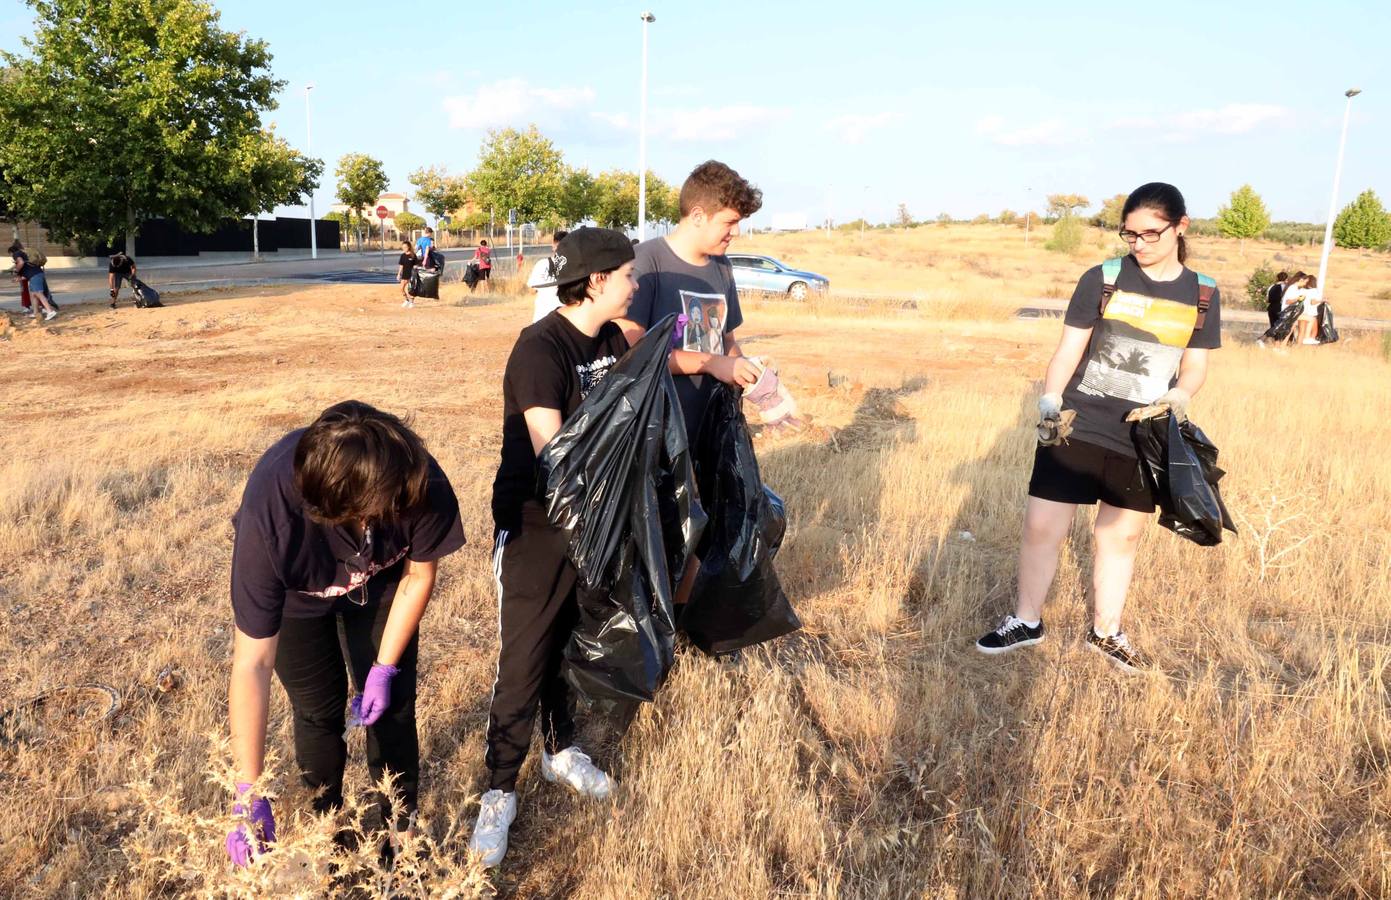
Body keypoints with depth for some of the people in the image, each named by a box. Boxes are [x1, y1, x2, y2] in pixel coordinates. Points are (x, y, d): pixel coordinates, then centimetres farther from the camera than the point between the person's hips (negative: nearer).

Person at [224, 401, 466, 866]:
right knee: (318, 709, 0)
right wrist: (249, 793, -37)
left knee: (391, 703, 0)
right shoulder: (269, 517, -42)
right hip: (296, 591, -1)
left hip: (381, 580, 1)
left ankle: (399, 827, 22)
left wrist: (385, 668, -15)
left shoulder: (420, 483, -39)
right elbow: (252, 664, -38)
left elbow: (419, 574, -17)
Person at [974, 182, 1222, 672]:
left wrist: (1180, 393, -13)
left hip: (1144, 439, 2)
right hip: (1077, 428, -2)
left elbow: (1196, 365, 8)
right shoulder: (1101, 280, -4)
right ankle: (1026, 621, 19)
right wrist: (1049, 401, -19)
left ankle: (1105, 631, 32)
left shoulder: (1202, 294, 3)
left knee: (1121, 536, 14)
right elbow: (1069, 350, -4)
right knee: (1041, 526, -1)